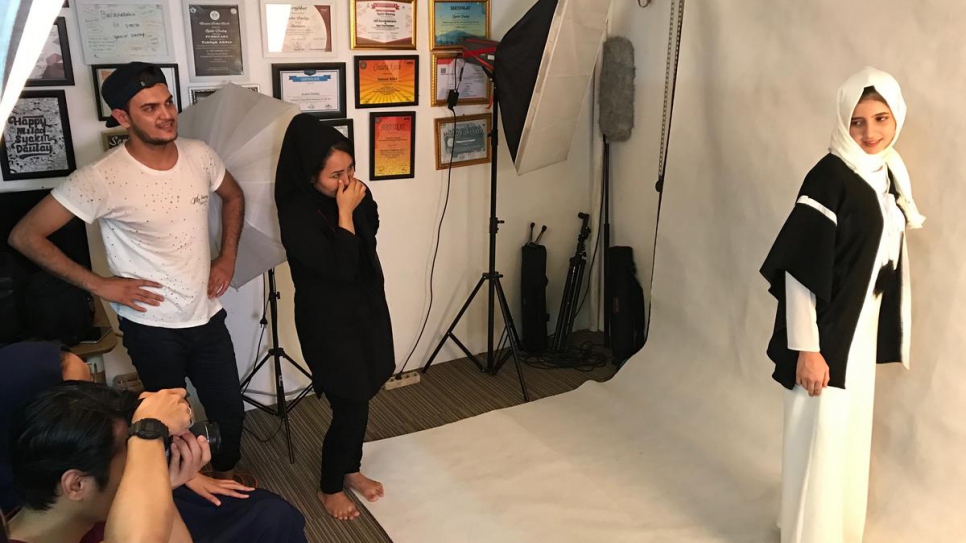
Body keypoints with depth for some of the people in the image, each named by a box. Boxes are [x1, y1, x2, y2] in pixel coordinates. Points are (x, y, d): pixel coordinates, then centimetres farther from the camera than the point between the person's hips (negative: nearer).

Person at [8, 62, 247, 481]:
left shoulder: (198, 155, -6)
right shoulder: (102, 179, -21)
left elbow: (233, 197, 15)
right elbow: (24, 236, -17)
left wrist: (227, 256, 4)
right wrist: (99, 285, -17)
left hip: (208, 316, 4)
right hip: (152, 326, -4)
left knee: (229, 411, 16)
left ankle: (225, 481, 45)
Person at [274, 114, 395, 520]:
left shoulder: (355, 195, -4)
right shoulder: (297, 215, -22)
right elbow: (340, 267, -27)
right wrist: (345, 213, -27)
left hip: (366, 309, 6)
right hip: (328, 321, -6)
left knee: (360, 397, 17)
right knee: (350, 405, 0)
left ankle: (351, 469, 39)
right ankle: (330, 488, 24)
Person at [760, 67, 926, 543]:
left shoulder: (888, 173, 6)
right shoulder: (830, 176, -19)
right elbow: (800, 268, -22)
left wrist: (884, 328, 16)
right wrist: (807, 347, -23)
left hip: (864, 328, 8)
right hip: (827, 330, -8)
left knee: (851, 429, 20)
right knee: (821, 433, 1)